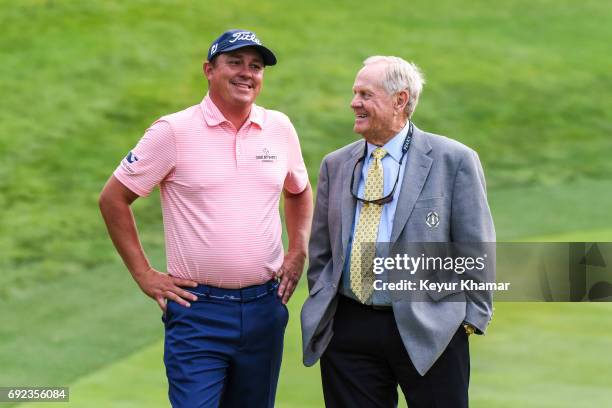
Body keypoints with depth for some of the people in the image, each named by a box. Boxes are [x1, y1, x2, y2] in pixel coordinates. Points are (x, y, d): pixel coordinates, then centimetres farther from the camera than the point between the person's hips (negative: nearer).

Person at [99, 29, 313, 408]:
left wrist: (298, 253, 11)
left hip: (265, 305, 4)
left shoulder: (280, 128, 7)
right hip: (198, 308, -4)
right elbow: (114, 198, -1)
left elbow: (299, 192, 24)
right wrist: (144, 274, -4)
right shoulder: (173, 131, -6)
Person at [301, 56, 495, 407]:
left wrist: (472, 316, -5)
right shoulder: (335, 165, 11)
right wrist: (321, 312, 10)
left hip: (429, 331, -4)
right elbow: (321, 251, 16)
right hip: (347, 330, 4)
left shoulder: (455, 161, -2)